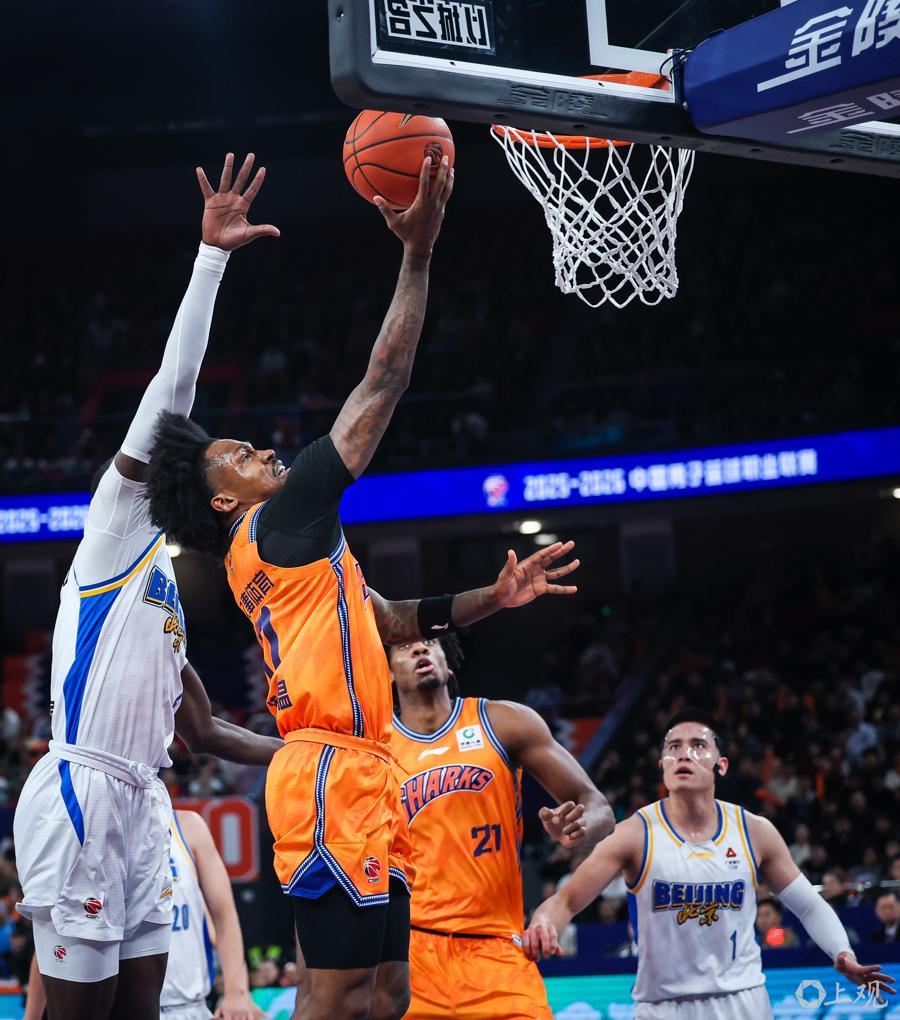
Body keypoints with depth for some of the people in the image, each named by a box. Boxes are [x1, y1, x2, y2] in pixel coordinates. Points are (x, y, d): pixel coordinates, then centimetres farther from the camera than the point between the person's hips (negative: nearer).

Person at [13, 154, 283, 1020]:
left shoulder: (170, 585, 24)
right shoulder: (121, 522, 2)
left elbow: (203, 732, 26)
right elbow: (174, 385, -8)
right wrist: (210, 256, -13)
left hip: (141, 798, 9)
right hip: (81, 788, -9)